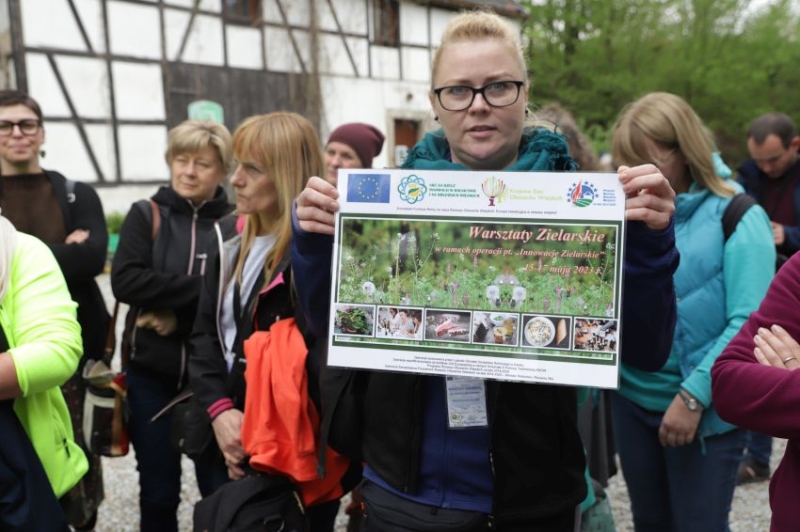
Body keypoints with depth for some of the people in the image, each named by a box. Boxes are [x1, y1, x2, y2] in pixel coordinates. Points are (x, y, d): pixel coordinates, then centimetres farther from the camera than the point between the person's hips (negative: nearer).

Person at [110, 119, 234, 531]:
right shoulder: (145, 215, 1)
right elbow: (125, 280, -14)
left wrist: (176, 313, -19)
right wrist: (199, 288, -19)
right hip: (151, 375, 2)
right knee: (157, 492, 15)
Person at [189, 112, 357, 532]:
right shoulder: (231, 239, 6)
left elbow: (325, 361, -21)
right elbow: (205, 333, 7)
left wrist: (265, 436, -18)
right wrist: (219, 411, -7)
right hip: (231, 443, 7)